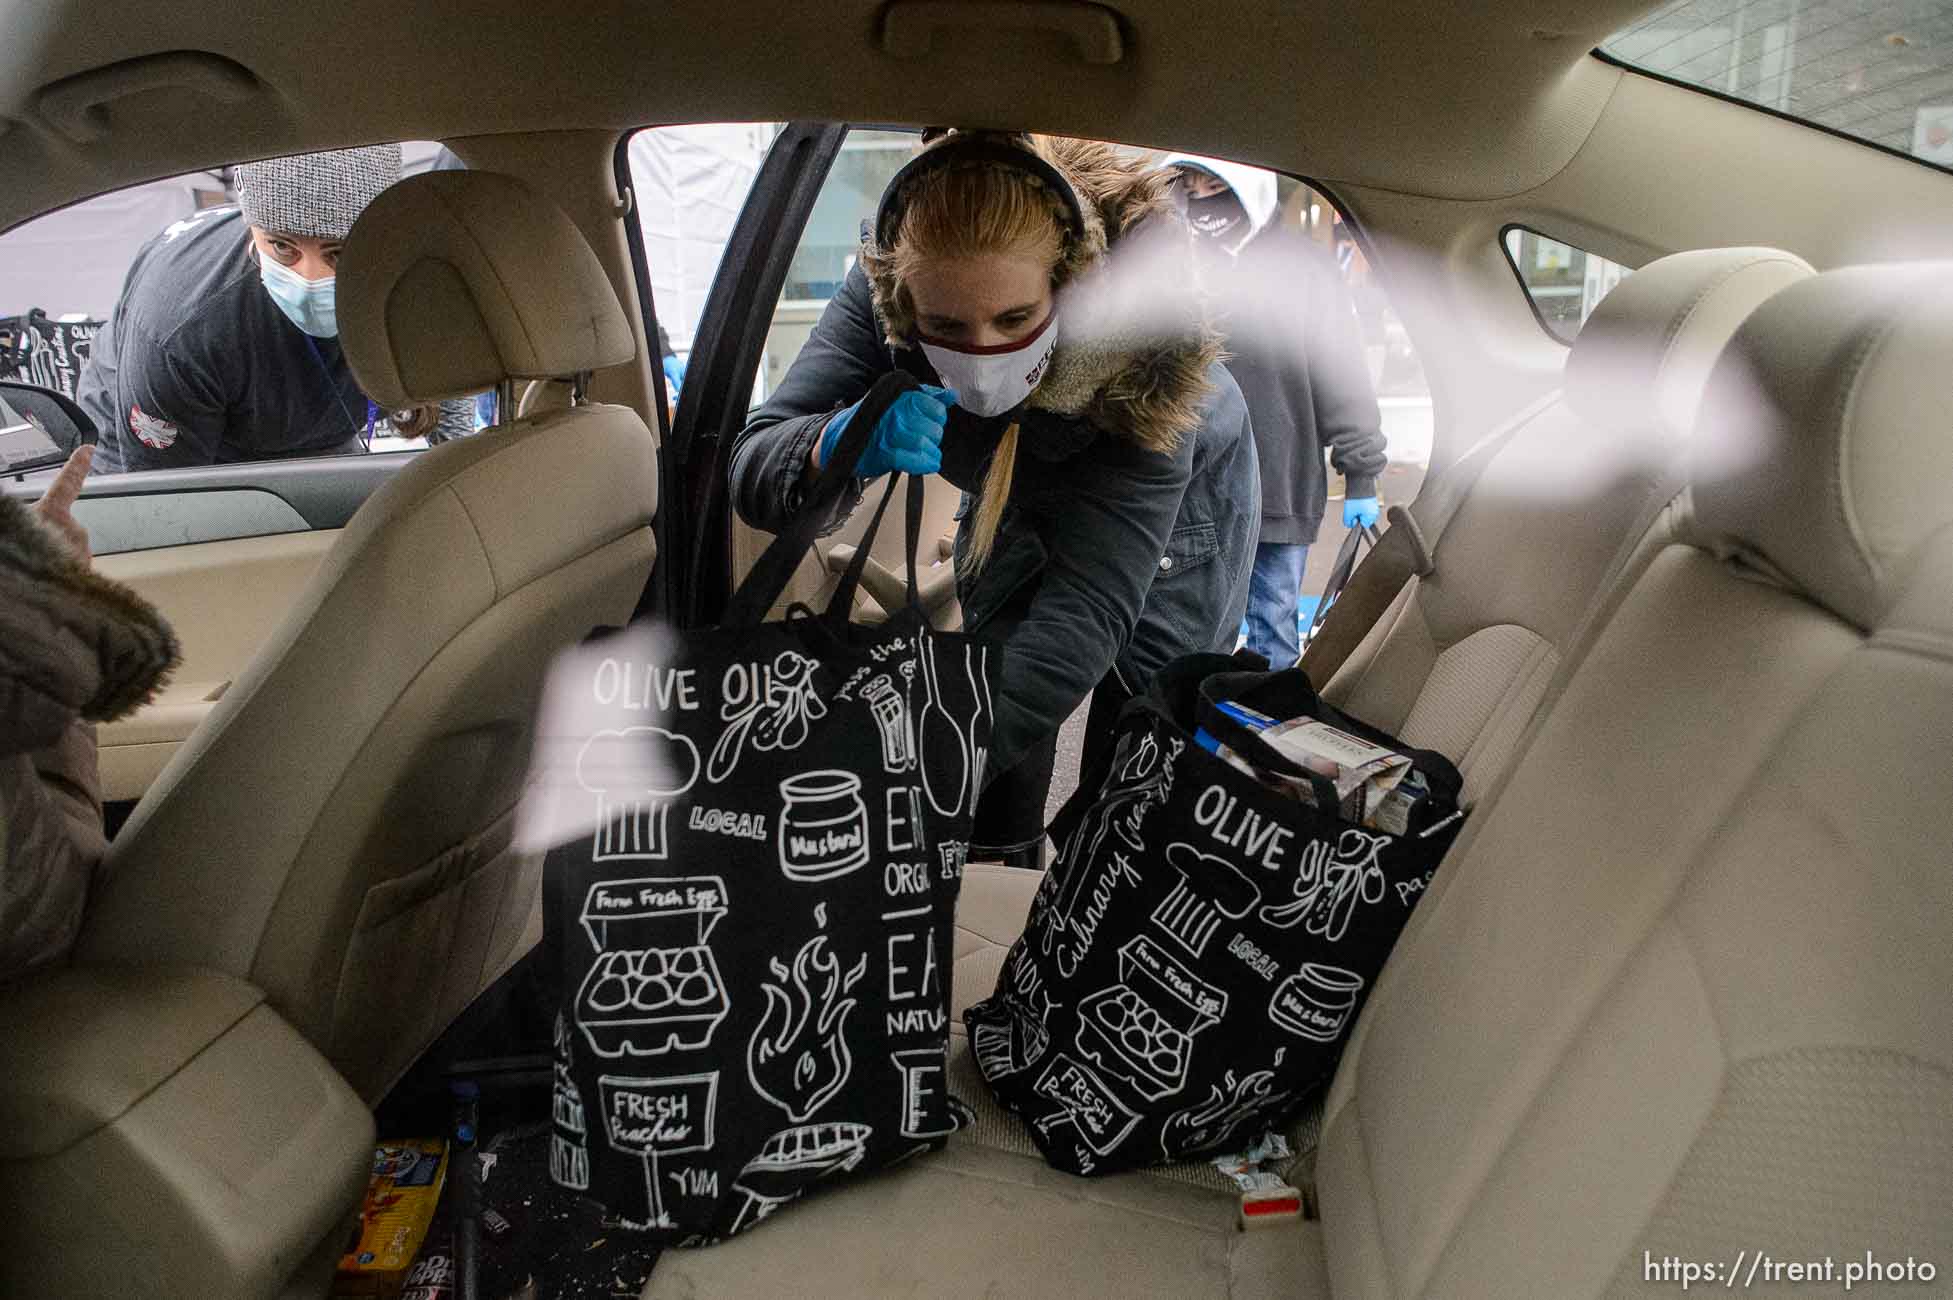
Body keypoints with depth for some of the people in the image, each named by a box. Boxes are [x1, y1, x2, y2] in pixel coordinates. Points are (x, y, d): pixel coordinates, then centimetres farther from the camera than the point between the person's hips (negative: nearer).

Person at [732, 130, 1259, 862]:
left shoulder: (1138, 351, -41)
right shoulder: (887, 287, -31)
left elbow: (1087, 607, -45)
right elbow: (756, 474, -30)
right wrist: (837, 447, -54)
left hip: (1170, 511, -3)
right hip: (1023, 509, 3)